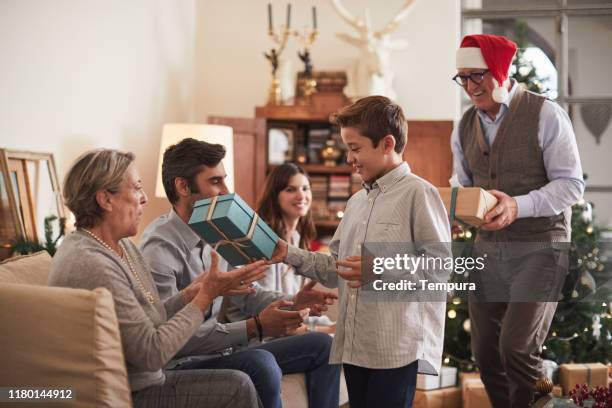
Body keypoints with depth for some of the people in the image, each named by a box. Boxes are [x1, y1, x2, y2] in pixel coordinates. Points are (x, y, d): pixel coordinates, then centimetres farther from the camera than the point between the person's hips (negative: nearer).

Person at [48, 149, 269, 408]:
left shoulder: (121, 246, 8)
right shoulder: (91, 264, -24)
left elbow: (151, 318, 7)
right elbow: (152, 353, -22)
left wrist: (195, 291, -6)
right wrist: (206, 296, -16)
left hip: (140, 381, 9)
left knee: (238, 384, 4)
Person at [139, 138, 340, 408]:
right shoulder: (160, 248, -22)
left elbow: (242, 293, 15)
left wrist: (291, 303, -3)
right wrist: (255, 327, -30)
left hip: (217, 348, 9)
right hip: (181, 364, -9)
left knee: (321, 346, 8)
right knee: (261, 364, -35)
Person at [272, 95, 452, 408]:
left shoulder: (418, 193, -8)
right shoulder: (357, 201, 18)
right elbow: (336, 269, 18)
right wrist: (290, 254, 7)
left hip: (398, 348, -8)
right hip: (354, 345, 8)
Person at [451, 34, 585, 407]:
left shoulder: (545, 114, -9)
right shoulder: (465, 128, 8)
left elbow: (571, 184, -12)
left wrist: (518, 206, -26)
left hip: (540, 246, -6)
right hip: (489, 247, 6)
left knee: (517, 347, -17)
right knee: (485, 352, 7)